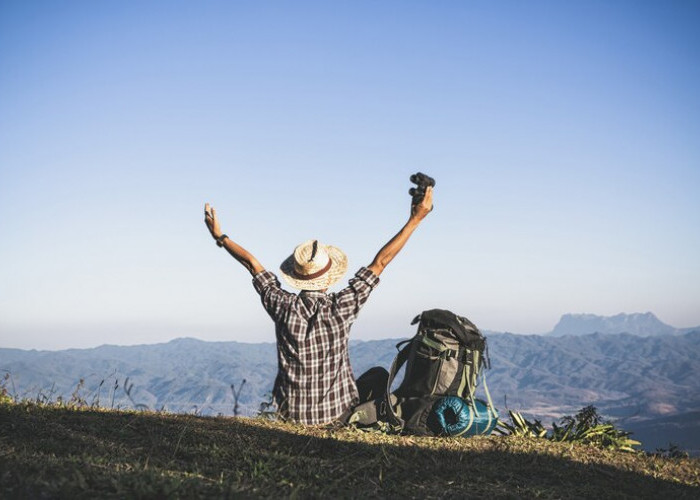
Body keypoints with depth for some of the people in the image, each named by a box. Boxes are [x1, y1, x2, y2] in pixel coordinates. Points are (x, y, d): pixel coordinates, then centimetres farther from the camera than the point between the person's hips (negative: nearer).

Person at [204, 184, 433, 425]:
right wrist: (415, 220, -6)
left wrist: (220, 237, 12)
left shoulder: (283, 307, -15)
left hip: (292, 413, 3)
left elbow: (252, 263, -1)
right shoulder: (341, 307, -19)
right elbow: (380, 262, -13)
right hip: (337, 412, -3)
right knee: (378, 377, 24)